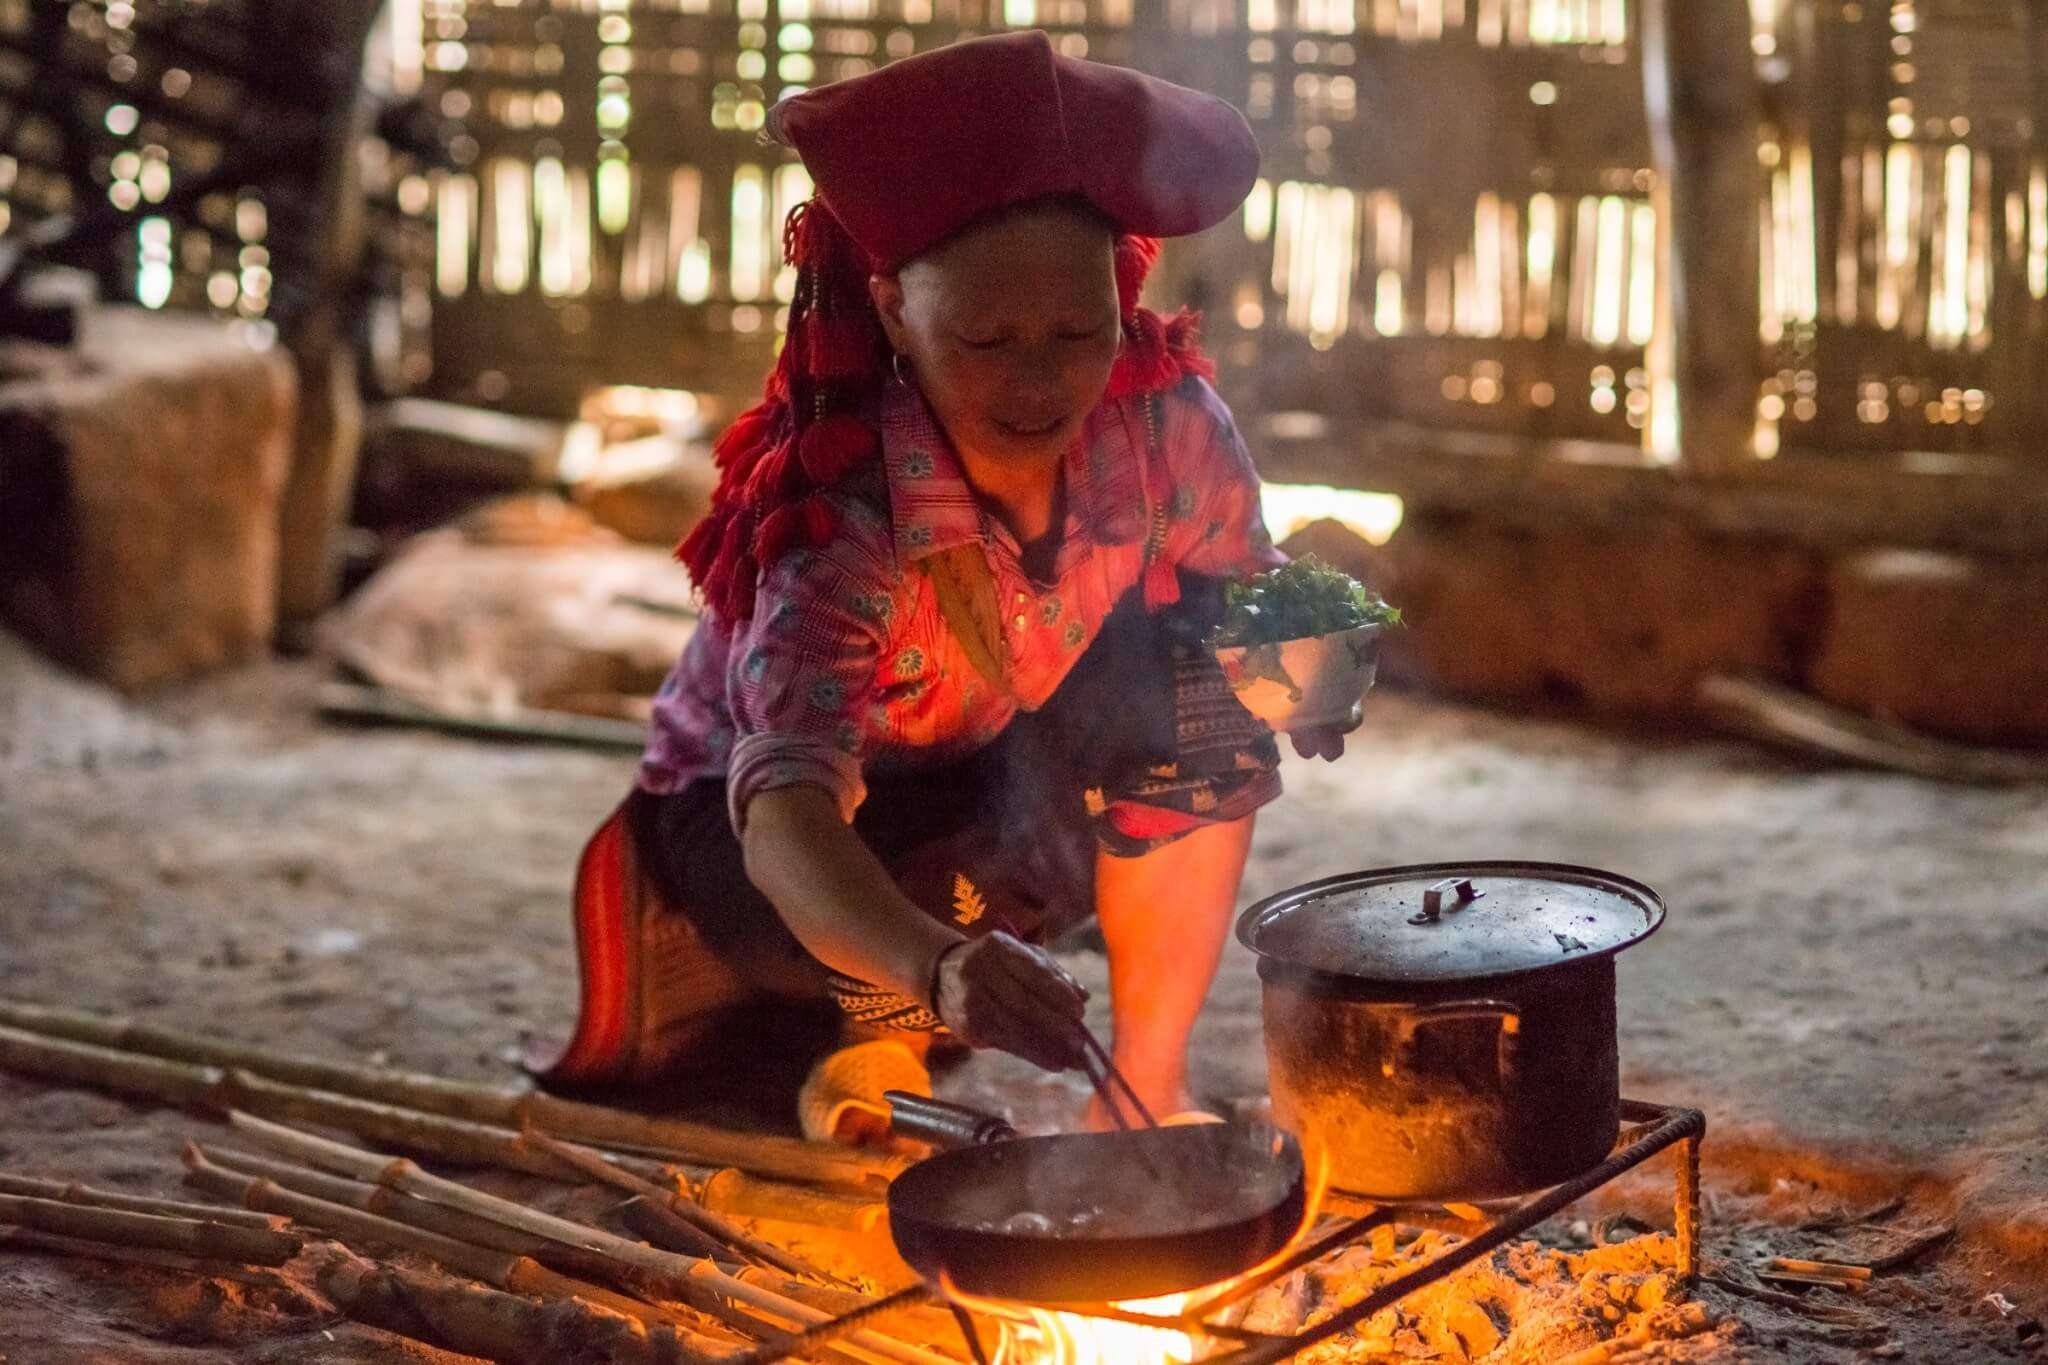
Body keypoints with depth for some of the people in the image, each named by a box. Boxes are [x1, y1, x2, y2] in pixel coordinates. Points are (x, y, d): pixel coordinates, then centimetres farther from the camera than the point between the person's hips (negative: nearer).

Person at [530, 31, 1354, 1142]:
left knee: (1202, 669, -22)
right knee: (1015, 843, -36)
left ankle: (1147, 1079, -11)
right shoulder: (832, 528, -36)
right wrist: (935, 965, -69)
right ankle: (873, 1023, -1)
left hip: (1008, 781, 5)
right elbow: (787, 815, -49)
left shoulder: (1164, 421, -22)